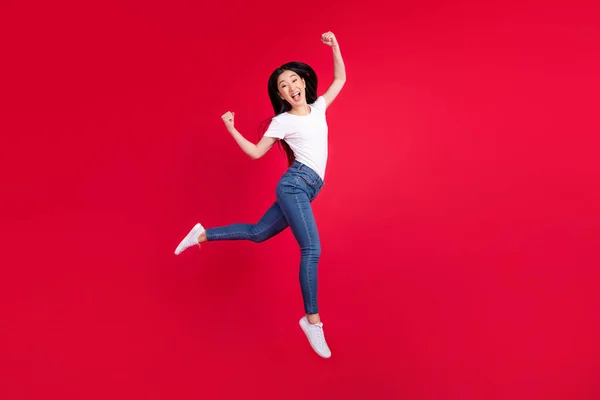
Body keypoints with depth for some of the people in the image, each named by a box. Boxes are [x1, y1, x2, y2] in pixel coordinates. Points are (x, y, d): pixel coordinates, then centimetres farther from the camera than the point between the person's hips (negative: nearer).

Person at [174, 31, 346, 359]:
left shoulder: (318, 108, 15)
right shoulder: (281, 121, 0)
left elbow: (340, 78, 22)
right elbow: (256, 152, 4)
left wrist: (335, 46, 12)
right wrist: (231, 129, -7)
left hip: (305, 189, 7)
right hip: (295, 185, -7)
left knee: (258, 233, 13)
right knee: (311, 249, -17)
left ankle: (203, 234, 26)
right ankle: (312, 320, -10)